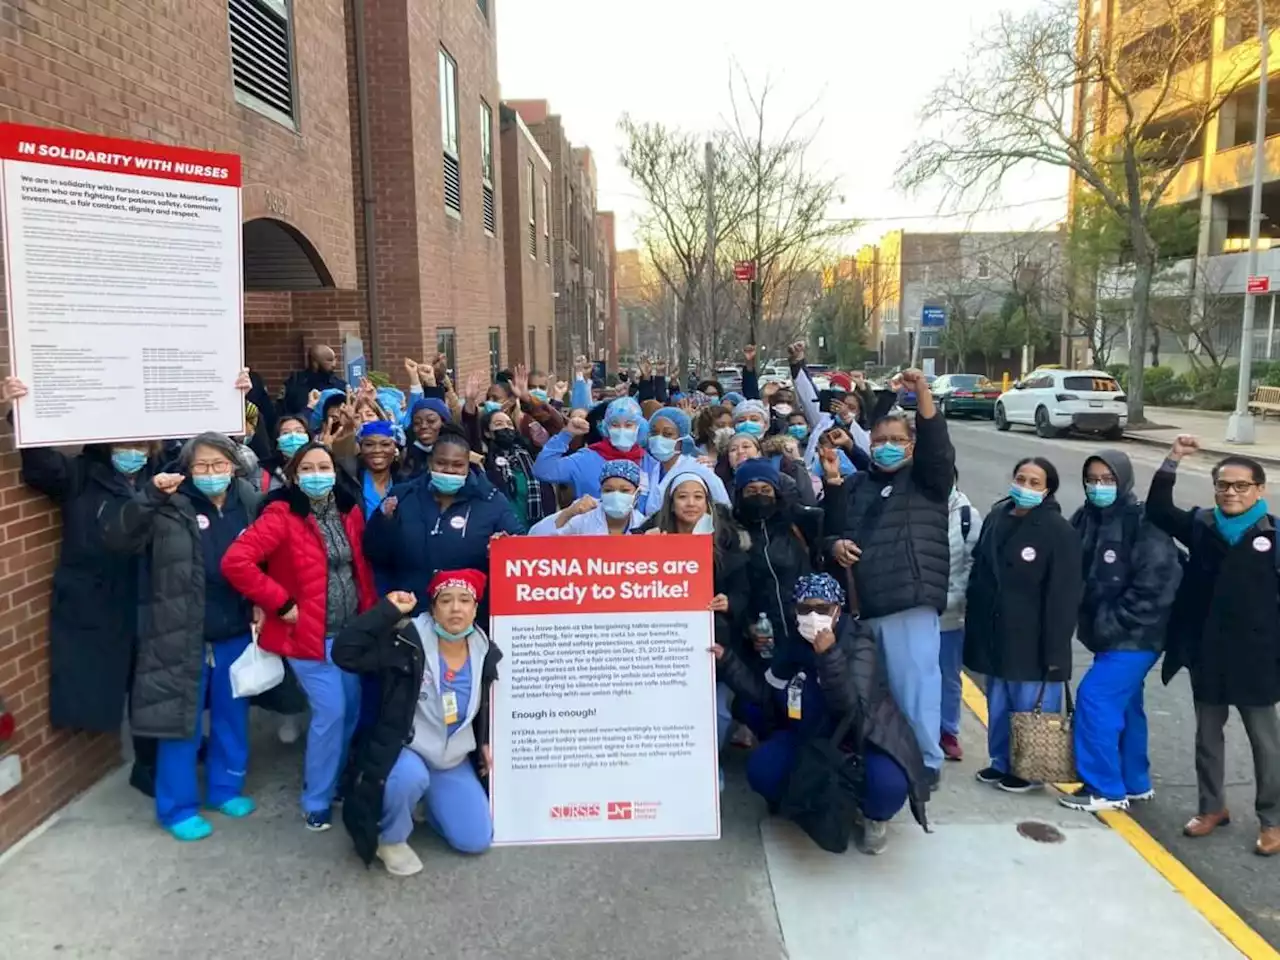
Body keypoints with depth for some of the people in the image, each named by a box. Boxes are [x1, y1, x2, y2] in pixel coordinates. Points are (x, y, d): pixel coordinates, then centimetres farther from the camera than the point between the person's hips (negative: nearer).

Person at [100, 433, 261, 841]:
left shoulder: (250, 502, 1)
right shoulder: (172, 508, -9)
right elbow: (115, 536, -20)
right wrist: (150, 495, -31)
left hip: (235, 634, 4)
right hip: (183, 637, -3)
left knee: (232, 717, 17)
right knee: (181, 721, 7)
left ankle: (225, 789, 36)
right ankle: (177, 808, 24)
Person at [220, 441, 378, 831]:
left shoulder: (349, 512, 4)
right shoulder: (283, 516, -14)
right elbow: (235, 562, -23)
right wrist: (282, 604, -20)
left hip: (352, 631, 6)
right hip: (310, 635, -6)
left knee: (352, 710, 13)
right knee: (330, 712, -7)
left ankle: (328, 780, 35)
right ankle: (316, 801, 14)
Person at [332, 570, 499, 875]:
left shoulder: (485, 652, -5)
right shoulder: (406, 642, -20)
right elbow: (345, 653, -32)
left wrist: (484, 743, 8)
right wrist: (389, 611, -33)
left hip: (455, 759, 5)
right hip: (404, 750, -5)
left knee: (476, 841, -1)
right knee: (410, 777, -40)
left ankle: (429, 799, 28)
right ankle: (390, 838, -6)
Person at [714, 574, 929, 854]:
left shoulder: (858, 644, -19)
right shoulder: (793, 643, -2)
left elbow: (853, 710, -31)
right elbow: (766, 694, 1)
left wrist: (830, 656, -41)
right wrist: (727, 661, -7)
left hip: (864, 738, -5)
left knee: (886, 785, -36)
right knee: (761, 770, -19)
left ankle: (874, 818, 3)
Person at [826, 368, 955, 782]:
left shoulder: (926, 480, 3)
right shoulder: (856, 485, 16)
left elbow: (938, 447, -17)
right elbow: (833, 530, 24)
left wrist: (922, 390, -25)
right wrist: (834, 544, 0)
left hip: (911, 602, -5)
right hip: (863, 603, 5)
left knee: (914, 683, -3)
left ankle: (925, 762, 12)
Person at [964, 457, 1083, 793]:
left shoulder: (1059, 532, -12)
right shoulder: (996, 517, 6)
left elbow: (1063, 597, -14)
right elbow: (978, 574, 13)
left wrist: (1054, 650, -16)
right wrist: (973, 624, 12)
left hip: (1031, 641, -6)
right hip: (994, 635, 6)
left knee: (1031, 708, 4)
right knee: (998, 705, 17)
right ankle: (1002, 762, 32)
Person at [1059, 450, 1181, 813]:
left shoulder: (1144, 524, -16)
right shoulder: (1084, 519, 3)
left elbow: (1155, 586, -20)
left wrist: (1113, 623, -18)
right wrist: (1092, 621, 1)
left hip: (1136, 635, -7)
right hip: (1108, 634, 7)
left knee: (1094, 696, -9)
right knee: (1124, 705, 17)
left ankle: (1105, 788, 4)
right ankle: (1135, 783, 33)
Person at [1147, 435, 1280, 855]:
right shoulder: (1201, 525, 0)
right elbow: (1158, 511, -3)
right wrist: (1172, 462, -13)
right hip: (1206, 655, 3)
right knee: (1207, 734, 15)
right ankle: (1212, 806, 31)